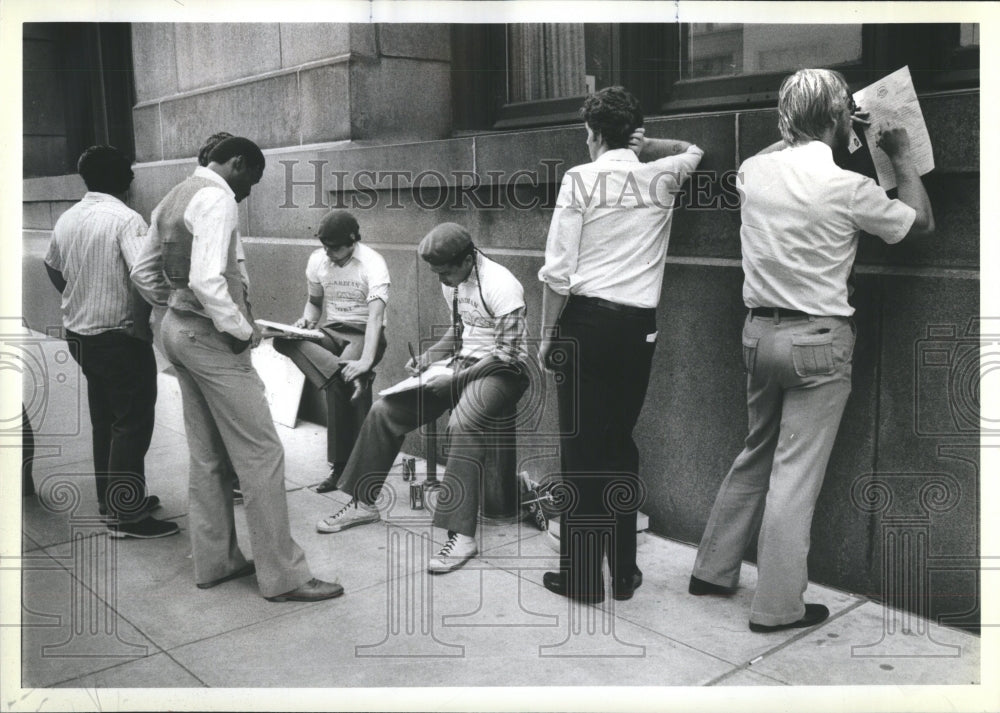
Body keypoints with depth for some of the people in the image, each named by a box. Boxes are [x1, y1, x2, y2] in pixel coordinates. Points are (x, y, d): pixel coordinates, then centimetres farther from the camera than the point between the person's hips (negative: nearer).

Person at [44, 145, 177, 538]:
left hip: (79, 335, 8)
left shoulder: (67, 219, 6)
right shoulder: (126, 219, -17)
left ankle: (110, 498, 29)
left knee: (104, 419, 18)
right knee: (133, 422, 0)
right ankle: (125, 515, 3)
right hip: (121, 337, -8)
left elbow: (52, 269, 18)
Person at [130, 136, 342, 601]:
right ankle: (283, 576, 2)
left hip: (177, 330, 10)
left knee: (207, 455, 16)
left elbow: (143, 273, 19)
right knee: (261, 454, -4)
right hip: (211, 337, -10)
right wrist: (242, 330, -17)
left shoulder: (173, 199, 14)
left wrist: (178, 306, 18)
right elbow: (207, 280, -27)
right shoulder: (217, 198, -15)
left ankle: (214, 562, 25)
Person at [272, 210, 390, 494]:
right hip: (333, 332, 5)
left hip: (364, 334, -5)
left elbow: (376, 315, -27)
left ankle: (342, 469, -16)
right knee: (284, 339, -25)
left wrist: (366, 361, -40)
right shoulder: (317, 260, 2)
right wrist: (307, 320, -6)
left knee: (341, 389, -31)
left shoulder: (372, 263, -15)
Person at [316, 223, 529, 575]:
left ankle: (462, 535, -36)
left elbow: (506, 354, -20)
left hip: (501, 372, -8)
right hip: (462, 363, 8)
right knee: (385, 409, -3)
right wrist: (428, 357, 4)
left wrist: (455, 378, -23)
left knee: (462, 423, -38)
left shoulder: (500, 285, -19)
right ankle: (362, 503, 11)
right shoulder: (452, 282, 7)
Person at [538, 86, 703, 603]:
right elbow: (692, 150, 34)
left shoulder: (582, 178, -4)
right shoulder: (662, 178, 8)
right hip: (638, 326, 4)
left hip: (585, 320, -3)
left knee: (581, 447, 4)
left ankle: (581, 575, 11)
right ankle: (623, 572, 20)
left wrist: (547, 334, -1)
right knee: (621, 444, 13)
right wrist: (644, 146, 20)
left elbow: (558, 269, -8)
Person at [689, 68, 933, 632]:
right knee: (796, 474, 1)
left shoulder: (756, 169, 1)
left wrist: (841, 132, 30)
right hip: (818, 340, -6)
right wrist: (901, 154, 15)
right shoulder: (847, 187, -15)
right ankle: (778, 606, 11)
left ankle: (714, 570, 28)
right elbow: (922, 221, 4)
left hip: (760, 331, 6)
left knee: (756, 455, 20)